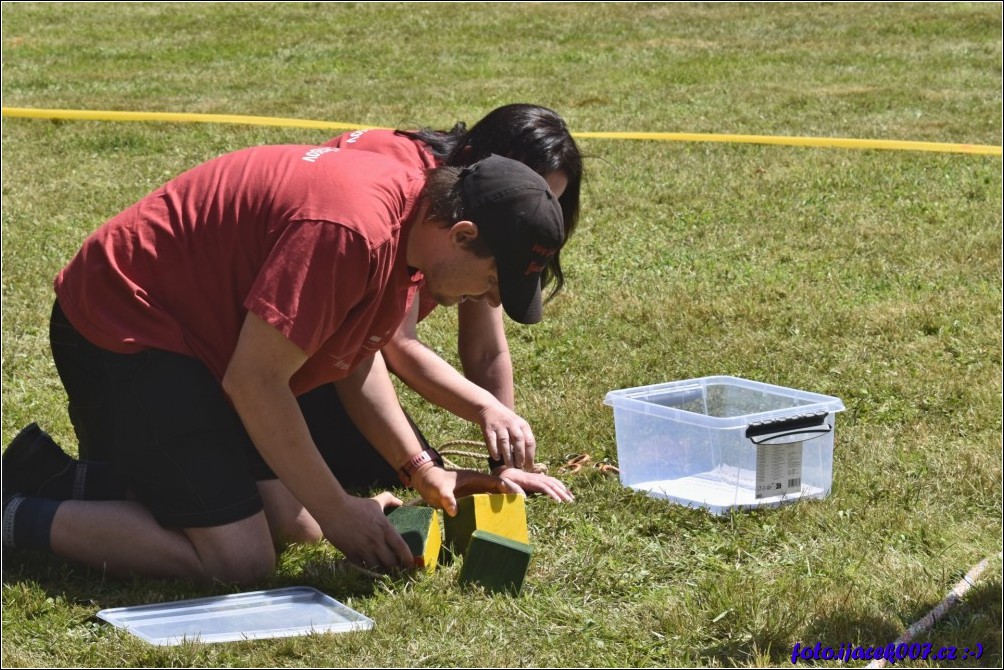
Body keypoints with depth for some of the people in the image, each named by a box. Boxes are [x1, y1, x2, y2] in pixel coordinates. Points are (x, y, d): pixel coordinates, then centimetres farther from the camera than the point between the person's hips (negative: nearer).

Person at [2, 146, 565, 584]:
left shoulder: (413, 219, 0)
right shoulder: (352, 231, -31)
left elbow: (357, 358, 13)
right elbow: (254, 382, -26)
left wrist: (422, 470, 3)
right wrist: (336, 510, -17)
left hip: (197, 332, 10)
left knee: (296, 525, 9)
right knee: (240, 561, -16)